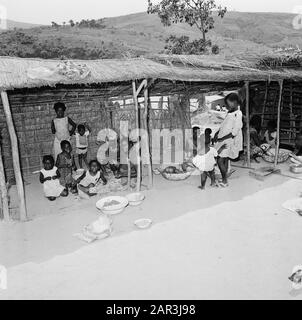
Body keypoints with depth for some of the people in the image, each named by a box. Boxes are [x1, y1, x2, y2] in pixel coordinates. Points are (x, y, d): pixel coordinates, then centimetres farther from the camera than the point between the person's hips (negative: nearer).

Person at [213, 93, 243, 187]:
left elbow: (234, 133, -24)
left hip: (229, 142, -8)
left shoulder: (238, 116, -22)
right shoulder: (230, 112, 4)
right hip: (223, 140, 9)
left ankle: (224, 181, 9)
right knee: (225, 161, 16)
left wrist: (221, 139, -21)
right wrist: (217, 133, 7)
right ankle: (224, 180, 28)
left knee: (220, 161, -5)